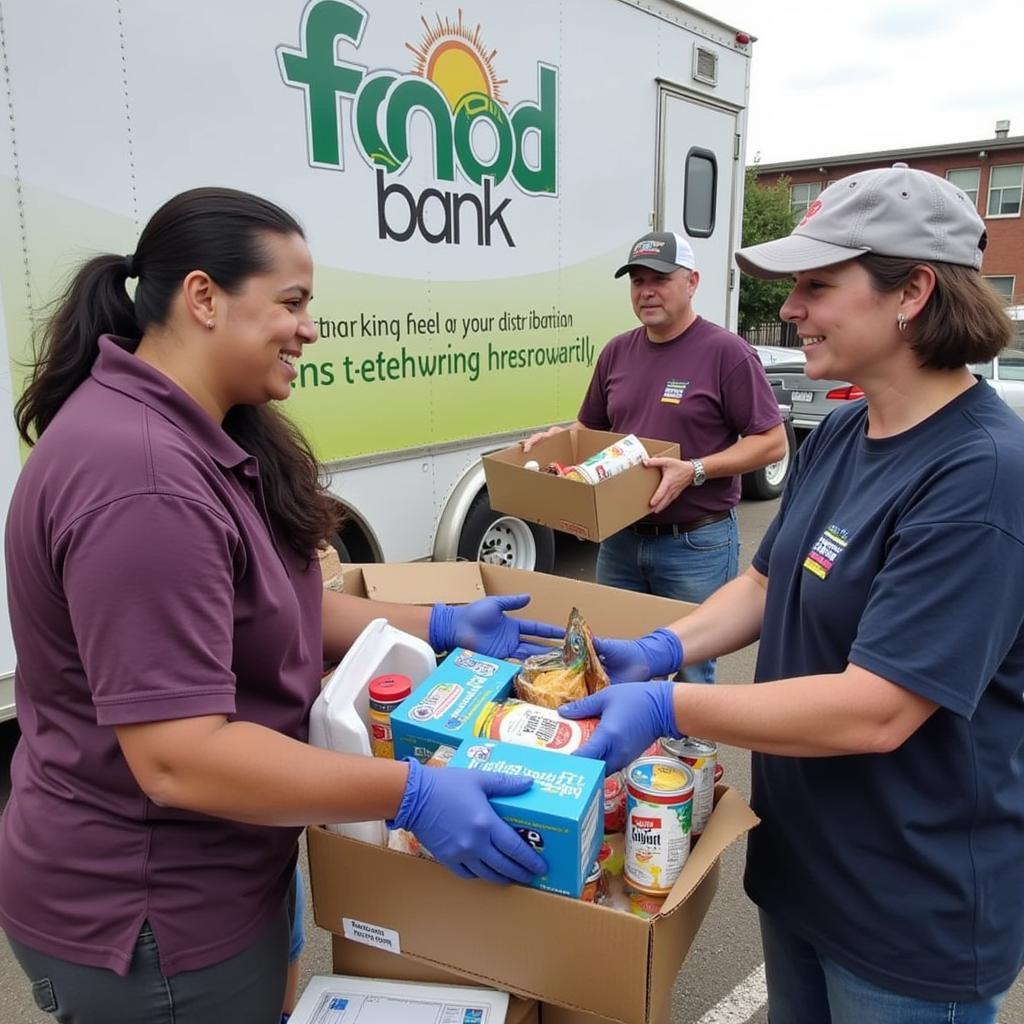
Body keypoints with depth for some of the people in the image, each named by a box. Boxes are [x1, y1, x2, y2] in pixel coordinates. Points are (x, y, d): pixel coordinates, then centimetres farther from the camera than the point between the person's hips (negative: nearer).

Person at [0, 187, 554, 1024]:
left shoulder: (201, 438, 4)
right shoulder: (141, 480, -30)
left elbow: (267, 607, 9)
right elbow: (181, 759, -32)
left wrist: (437, 627, 3)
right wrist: (412, 796, -29)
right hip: (149, 918, -9)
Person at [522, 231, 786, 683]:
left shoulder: (725, 351, -9)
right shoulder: (617, 352, 9)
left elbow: (772, 442, -10)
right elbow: (591, 428, 20)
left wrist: (694, 470, -21)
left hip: (696, 546, -5)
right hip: (620, 539, 6)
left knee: (689, 672, 6)